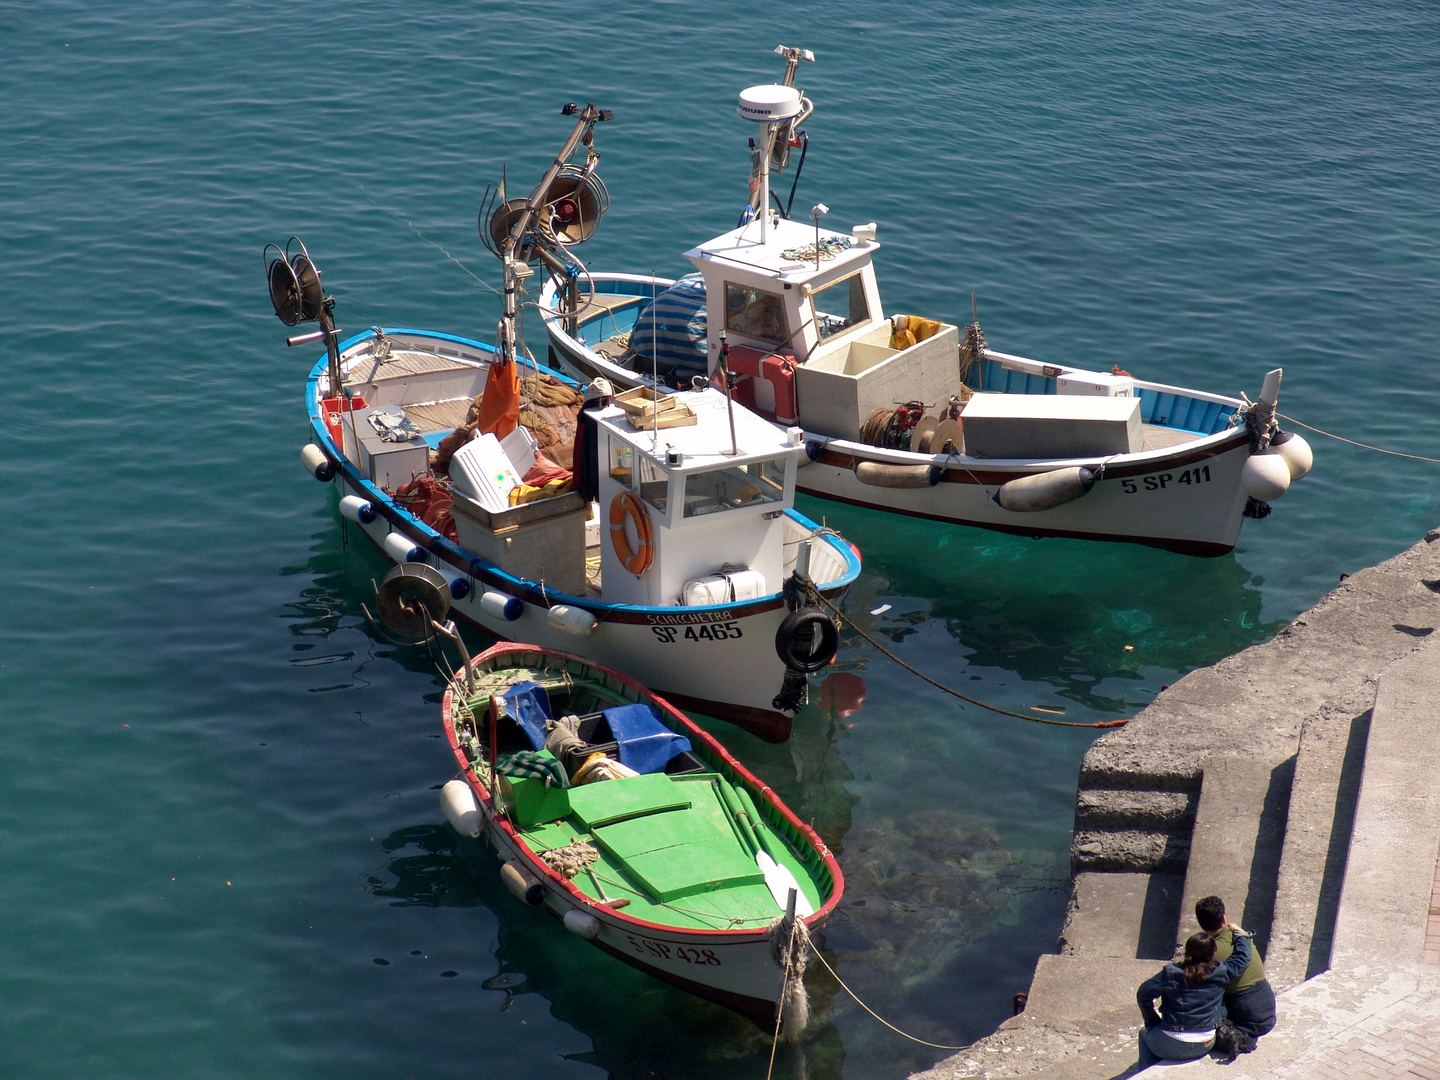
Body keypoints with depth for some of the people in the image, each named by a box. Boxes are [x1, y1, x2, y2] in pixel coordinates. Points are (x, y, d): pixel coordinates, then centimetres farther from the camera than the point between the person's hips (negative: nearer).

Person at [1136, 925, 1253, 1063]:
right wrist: (1239, 933, 22)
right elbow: (1243, 958, 6)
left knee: (1145, 1034, 30)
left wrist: (1151, 1023, 4)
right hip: (1204, 1046, 4)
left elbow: (1143, 994, -9)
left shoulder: (1171, 974, -14)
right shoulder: (1220, 973, -10)